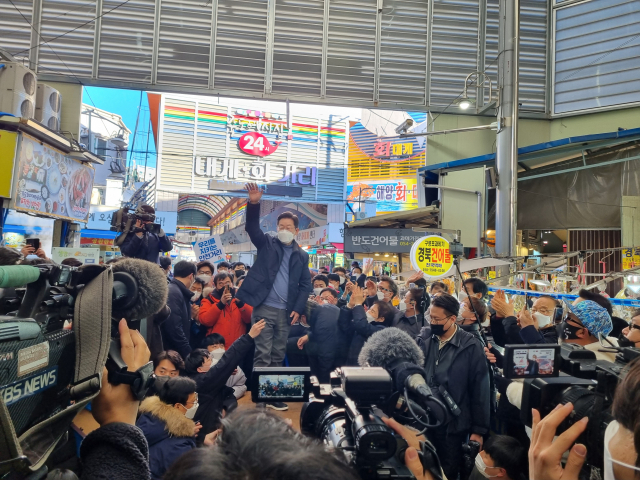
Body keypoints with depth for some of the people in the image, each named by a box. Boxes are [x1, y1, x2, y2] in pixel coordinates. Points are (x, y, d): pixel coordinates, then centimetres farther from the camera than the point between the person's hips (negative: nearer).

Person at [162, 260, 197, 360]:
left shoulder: (178, 292, 14)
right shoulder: (173, 292, -16)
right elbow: (174, 328, -24)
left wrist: (189, 315, 10)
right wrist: (188, 352, -20)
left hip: (177, 351, 10)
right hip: (171, 352, -10)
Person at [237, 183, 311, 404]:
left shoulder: (302, 256, 11)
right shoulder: (267, 244, 6)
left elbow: (305, 285, 9)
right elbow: (252, 227, -9)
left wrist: (298, 309, -2)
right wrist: (254, 203, -25)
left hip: (285, 311, 3)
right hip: (264, 308, -3)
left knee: (278, 356, 10)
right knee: (262, 355, -3)